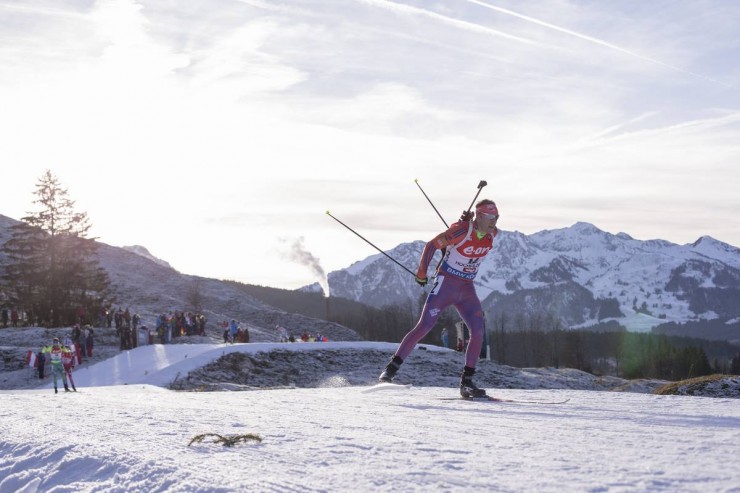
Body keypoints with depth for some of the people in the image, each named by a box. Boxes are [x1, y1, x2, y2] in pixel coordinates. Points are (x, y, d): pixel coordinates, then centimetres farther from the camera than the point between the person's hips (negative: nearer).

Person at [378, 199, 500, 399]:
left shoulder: (492, 234, -2)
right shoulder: (462, 230, -19)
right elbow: (432, 245, -13)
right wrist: (421, 274, -10)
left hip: (467, 289, 5)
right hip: (445, 284, -5)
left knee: (478, 332, -8)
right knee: (424, 326, -12)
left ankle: (466, 382, -1)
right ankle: (392, 368, -4)